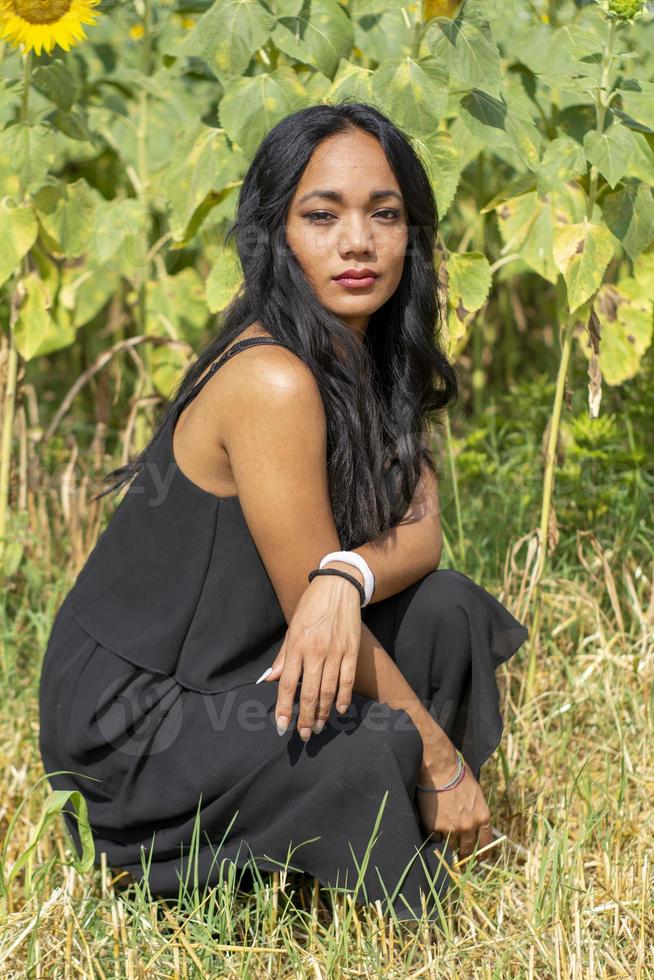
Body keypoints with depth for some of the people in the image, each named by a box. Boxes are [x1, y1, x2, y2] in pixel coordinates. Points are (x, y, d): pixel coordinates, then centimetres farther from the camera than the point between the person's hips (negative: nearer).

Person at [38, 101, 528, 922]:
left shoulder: (373, 360, 2)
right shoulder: (273, 382, -26)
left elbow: (418, 532, -5)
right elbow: (308, 608, -21)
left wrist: (348, 576, -30)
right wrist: (441, 758, -12)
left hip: (232, 662, 8)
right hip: (125, 722, -8)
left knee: (449, 610, -3)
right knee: (371, 753, -27)